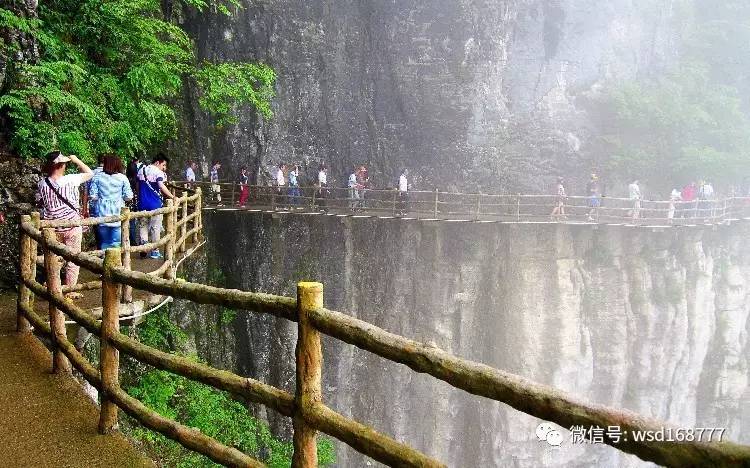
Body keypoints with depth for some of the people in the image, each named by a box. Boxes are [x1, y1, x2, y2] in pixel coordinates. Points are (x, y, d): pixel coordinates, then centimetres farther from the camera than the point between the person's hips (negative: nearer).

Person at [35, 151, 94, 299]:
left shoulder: (42, 184, -4)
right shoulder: (71, 180, -15)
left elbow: (39, 203, 9)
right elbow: (89, 173, -1)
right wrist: (76, 160, 6)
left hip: (53, 228, 4)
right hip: (72, 227, -4)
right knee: (73, 259, 7)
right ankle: (69, 291, 12)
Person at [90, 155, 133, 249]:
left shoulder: (97, 177, -1)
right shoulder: (122, 178, -3)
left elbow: (93, 197, -4)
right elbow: (128, 197, -4)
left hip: (103, 215, 1)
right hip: (118, 216, -1)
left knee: (104, 244, 13)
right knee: (116, 244, 1)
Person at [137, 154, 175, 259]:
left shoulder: (141, 170, 13)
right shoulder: (158, 172, -10)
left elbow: (138, 186, 19)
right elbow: (162, 187, -24)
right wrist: (172, 197, -22)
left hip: (142, 204, 6)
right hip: (155, 204, -6)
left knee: (143, 226, 13)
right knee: (155, 228, 3)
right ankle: (154, 251, 8)